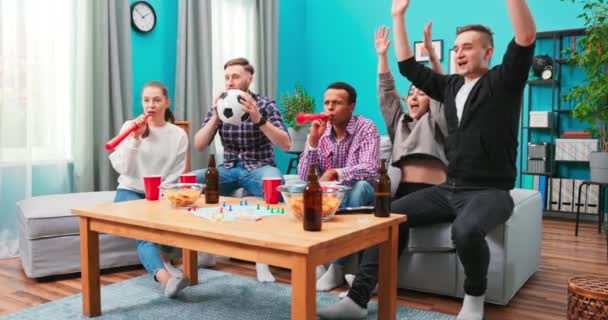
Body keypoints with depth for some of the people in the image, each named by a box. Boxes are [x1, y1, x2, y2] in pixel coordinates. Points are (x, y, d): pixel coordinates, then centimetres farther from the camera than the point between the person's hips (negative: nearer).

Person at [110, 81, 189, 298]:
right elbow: (123, 169, -8)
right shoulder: (130, 127, 1)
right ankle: (164, 277, -51)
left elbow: (176, 176, -1)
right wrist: (135, 138, -18)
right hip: (130, 191, -1)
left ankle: (163, 260, -11)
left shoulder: (179, 135, 1)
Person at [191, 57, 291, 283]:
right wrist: (216, 117, -16)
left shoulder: (265, 105, -5)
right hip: (229, 169, 4)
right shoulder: (219, 106, 6)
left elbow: (286, 145, -17)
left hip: (259, 167, -4)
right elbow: (199, 146, -2)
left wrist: (258, 118, -28)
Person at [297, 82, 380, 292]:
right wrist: (313, 140, -20)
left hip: (358, 196, -3)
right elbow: (303, 177, -10)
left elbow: (369, 169, -26)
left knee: (361, 186, -35)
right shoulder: (320, 132, -1)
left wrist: (334, 173, -34)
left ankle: (338, 266, -27)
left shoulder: (366, 128, -11)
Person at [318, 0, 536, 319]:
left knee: (465, 230, -38)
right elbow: (409, 67, 19)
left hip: (490, 192, -6)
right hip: (449, 189, 6)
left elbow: (526, 36, -17)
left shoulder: (503, 82, -1)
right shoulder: (450, 86, 15)